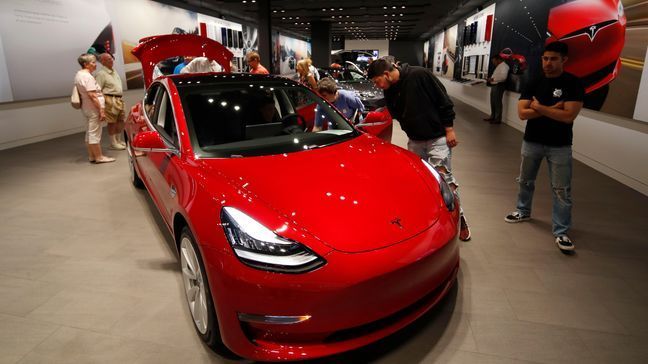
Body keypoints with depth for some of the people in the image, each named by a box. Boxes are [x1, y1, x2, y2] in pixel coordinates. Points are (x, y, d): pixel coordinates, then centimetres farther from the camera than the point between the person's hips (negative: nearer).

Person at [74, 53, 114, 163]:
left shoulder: (78, 75, 15)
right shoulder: (87, 76, -16)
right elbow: (92, 95, -21)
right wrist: (101, 110, -21)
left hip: (86, 108, 10)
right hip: (93, 109, -10)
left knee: (90, 133, 14)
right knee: (95, 133, -5)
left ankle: (91, 156, 21)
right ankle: (99, 157, 0)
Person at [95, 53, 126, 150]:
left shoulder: (114, 72, 18)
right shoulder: (101, 74, -9)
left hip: (119, 100, 9)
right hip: (110, 100, -9)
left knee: (121, 120, 12)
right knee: (112, 122, -4)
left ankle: (119, 140, 24)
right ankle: (113, 143, 3)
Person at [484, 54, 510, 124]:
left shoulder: (504, 66, -11)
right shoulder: (498, 66, 20)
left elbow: (503, 77, -24)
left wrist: (493, 79, -20)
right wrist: (491, 78, 5)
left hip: (499, 86, -10)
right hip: (494, 85, 10)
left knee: (497, 102, -7)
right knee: (493, 102, 13)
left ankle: (498, 119, -2)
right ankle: (492, 117, 23)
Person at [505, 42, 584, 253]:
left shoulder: (573, 84, -10)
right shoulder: (534, 82, 0)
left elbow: (568, 116, -21)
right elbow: (522, 113, -10)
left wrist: (539, 108, -15)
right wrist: (552, 109, -18)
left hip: (559, 146, -3)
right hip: (531, 142, 4)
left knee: (561, 190, 0)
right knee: (525, 181, 18)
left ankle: (561, 232, 8)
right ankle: (523, 212, 40)